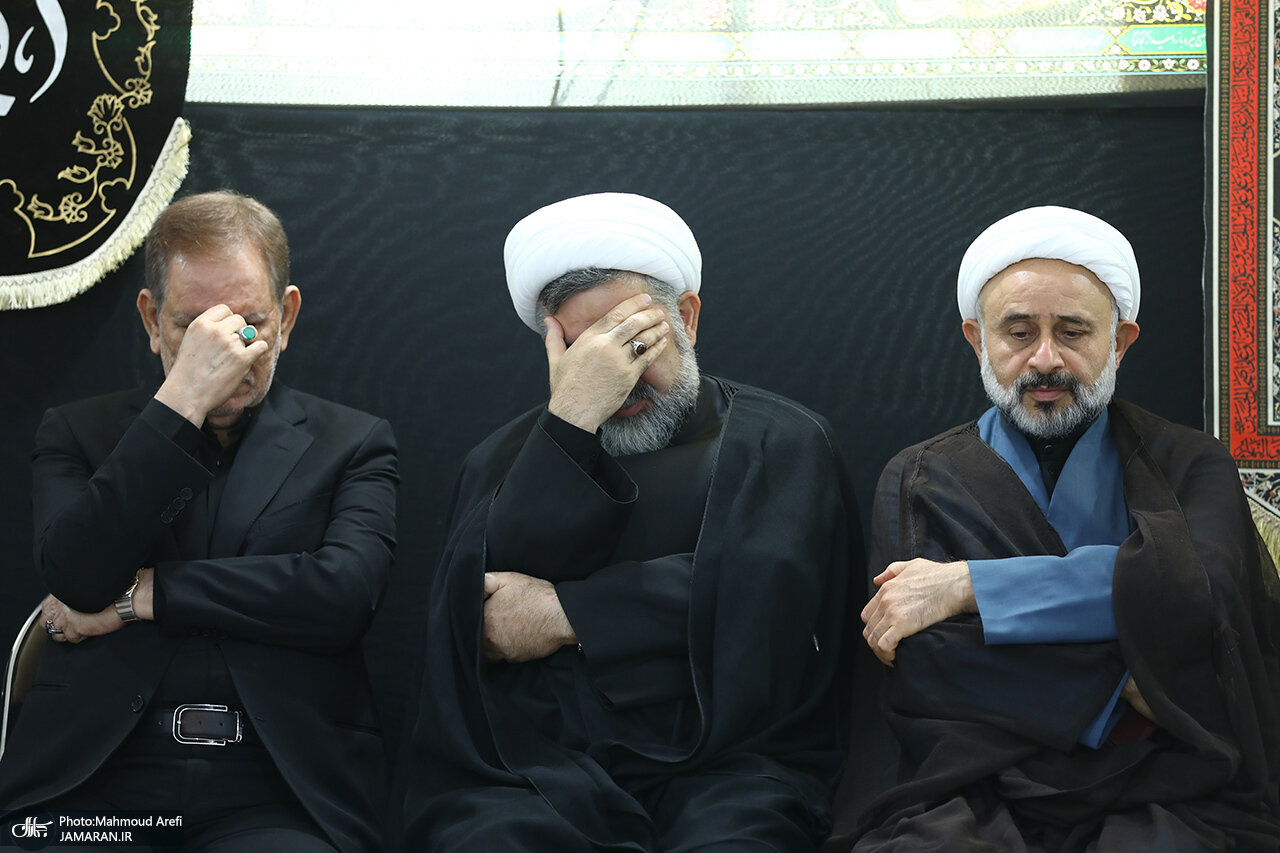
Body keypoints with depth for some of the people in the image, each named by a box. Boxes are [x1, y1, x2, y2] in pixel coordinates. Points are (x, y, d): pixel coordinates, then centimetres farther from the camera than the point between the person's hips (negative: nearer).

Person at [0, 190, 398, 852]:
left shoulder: (351, 444, 12)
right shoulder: (75, 432, 15)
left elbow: (344, 595, -5)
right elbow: (74, 575, -4)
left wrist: (140, 595, -3)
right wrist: (183, 400, -9)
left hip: (273, 790, 0)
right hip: (96, 777, 1)